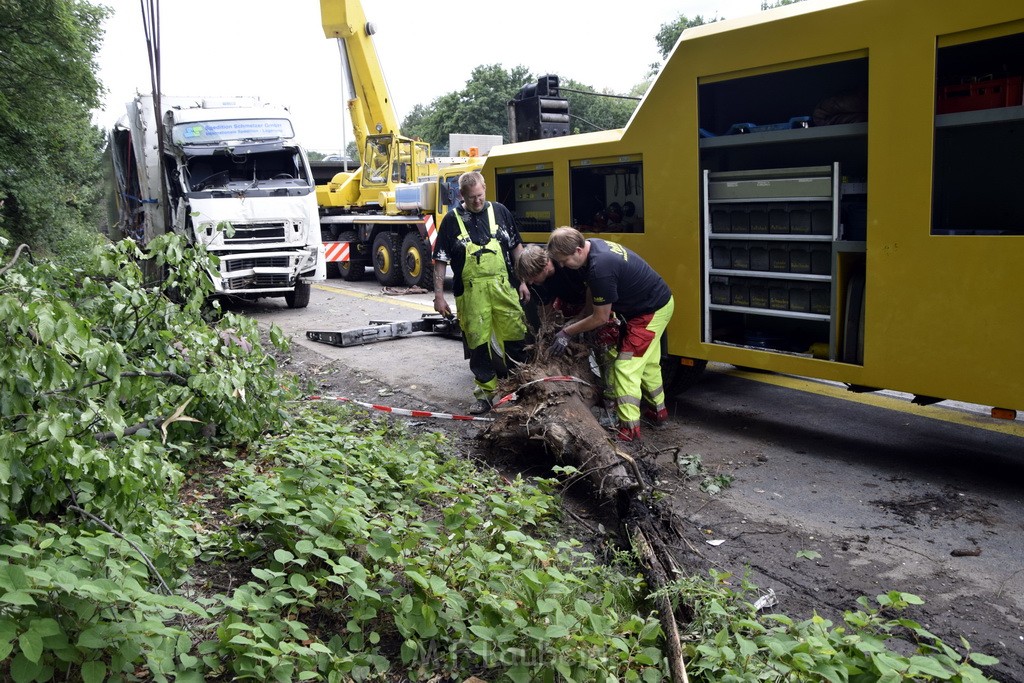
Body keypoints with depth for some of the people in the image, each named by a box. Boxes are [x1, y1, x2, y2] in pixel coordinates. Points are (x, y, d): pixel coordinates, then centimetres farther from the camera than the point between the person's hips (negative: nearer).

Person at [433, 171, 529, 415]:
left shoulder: (499, 212, 7)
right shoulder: (452, 219, 1)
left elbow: (516, 247, 12)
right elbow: (440, 260, 2)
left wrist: (522, 280, 8)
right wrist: (438, 295, -3)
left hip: (503, 286, 1)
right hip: (471, 291, -1)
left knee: (515, 337, 4)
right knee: (478, 342, 4)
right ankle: (486, 392, 17)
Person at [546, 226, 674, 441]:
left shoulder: (600, 269, -34)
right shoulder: (593, 245, -6)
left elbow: (601, 318, -22)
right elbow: (593, 294, 9)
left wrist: (567, 332, -12)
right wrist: (576, 321, 5)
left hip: (652, 311, -10)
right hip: (657, 302, 10)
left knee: (626, 368, -9)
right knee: (648, 363, 23)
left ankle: (629, 428, -6)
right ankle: (658, 410, 39)